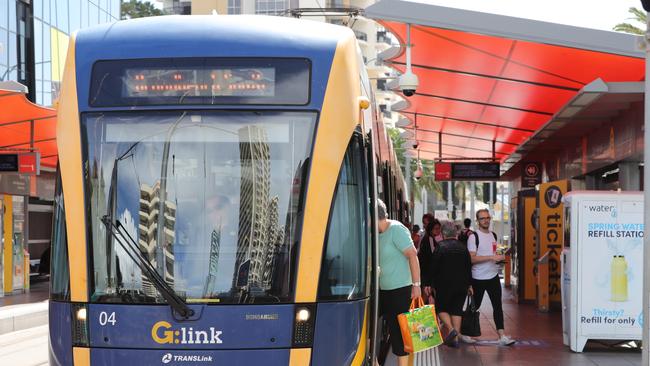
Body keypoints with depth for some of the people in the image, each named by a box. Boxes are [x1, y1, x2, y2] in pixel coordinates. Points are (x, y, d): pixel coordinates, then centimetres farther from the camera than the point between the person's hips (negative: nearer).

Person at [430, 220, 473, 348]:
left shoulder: (440, 247, -8)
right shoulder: (463, 247, 7)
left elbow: (434, 267, -9)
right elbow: (469, 267, 12)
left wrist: (429, 283, -1)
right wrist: (469, 285, 18)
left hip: (445, 284, -4)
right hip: (462, 284, 4)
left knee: (441, 308, 9)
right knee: (457, 309, 9)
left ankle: (451, 329, -14)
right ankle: (455, 338, 4)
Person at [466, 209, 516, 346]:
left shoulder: (493, 235, 11)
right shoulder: (474, 237, -11)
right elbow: (471, 259, -19)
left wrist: (499, 257, 5)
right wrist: (492, 257, -24)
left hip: (493, 276, 5)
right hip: (478, 278, -5)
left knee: (497, 305, -4)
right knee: (474, 306, 9)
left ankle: (502, 335, -8)